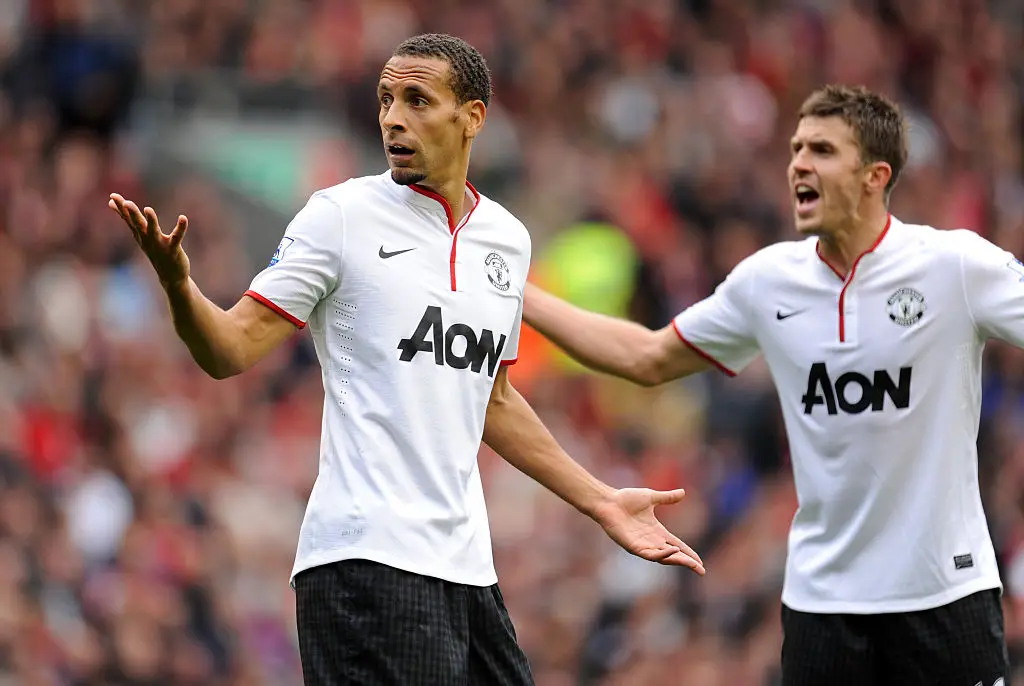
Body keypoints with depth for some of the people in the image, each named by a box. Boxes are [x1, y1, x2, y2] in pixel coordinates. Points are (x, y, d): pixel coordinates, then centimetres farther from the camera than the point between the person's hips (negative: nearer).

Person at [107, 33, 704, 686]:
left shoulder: (508, 239, 14)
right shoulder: (342, 214, -2)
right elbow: (233, 349, -5)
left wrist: (602, 502, 27)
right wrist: (178, 284, -25)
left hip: (465, 562, 6)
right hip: (367, 555, -6)